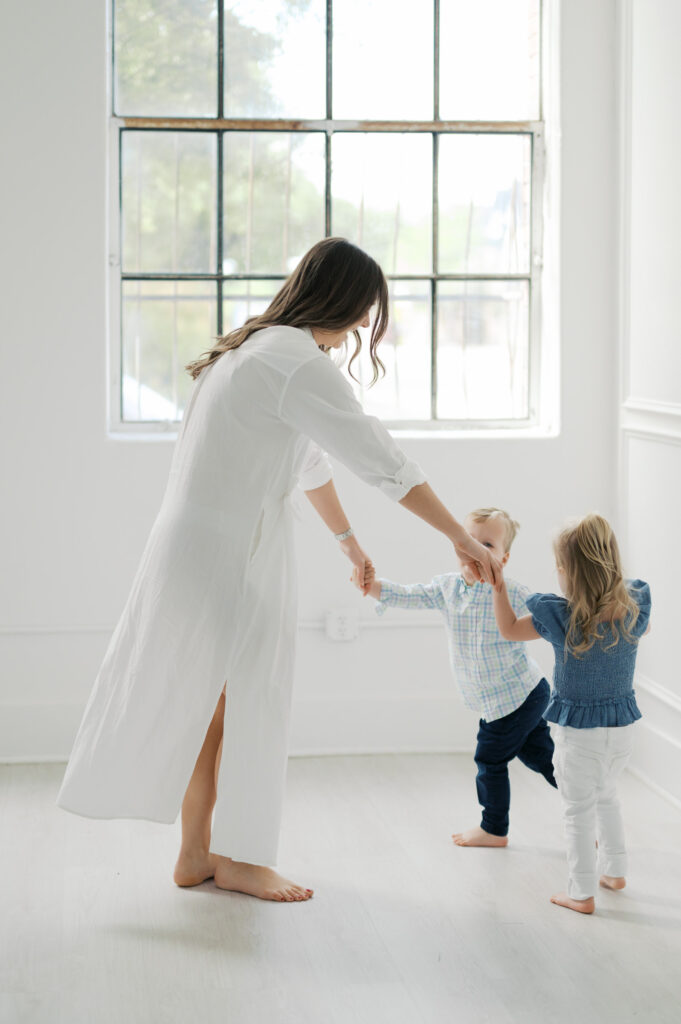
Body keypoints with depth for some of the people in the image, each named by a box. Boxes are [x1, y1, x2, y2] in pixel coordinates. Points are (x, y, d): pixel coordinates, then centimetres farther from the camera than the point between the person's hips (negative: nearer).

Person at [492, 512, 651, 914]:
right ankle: (616, 871, 39)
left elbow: (509, 629, -6)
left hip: (578, 729, -4)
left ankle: (582, 893, 17)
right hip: (623, 725, 5)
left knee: (579, 811, 10)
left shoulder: (560, 617, -22)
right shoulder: (634, 609, -12)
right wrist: (613, 587, 14)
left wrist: (498, 585, -2)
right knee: (607, 796, 27)